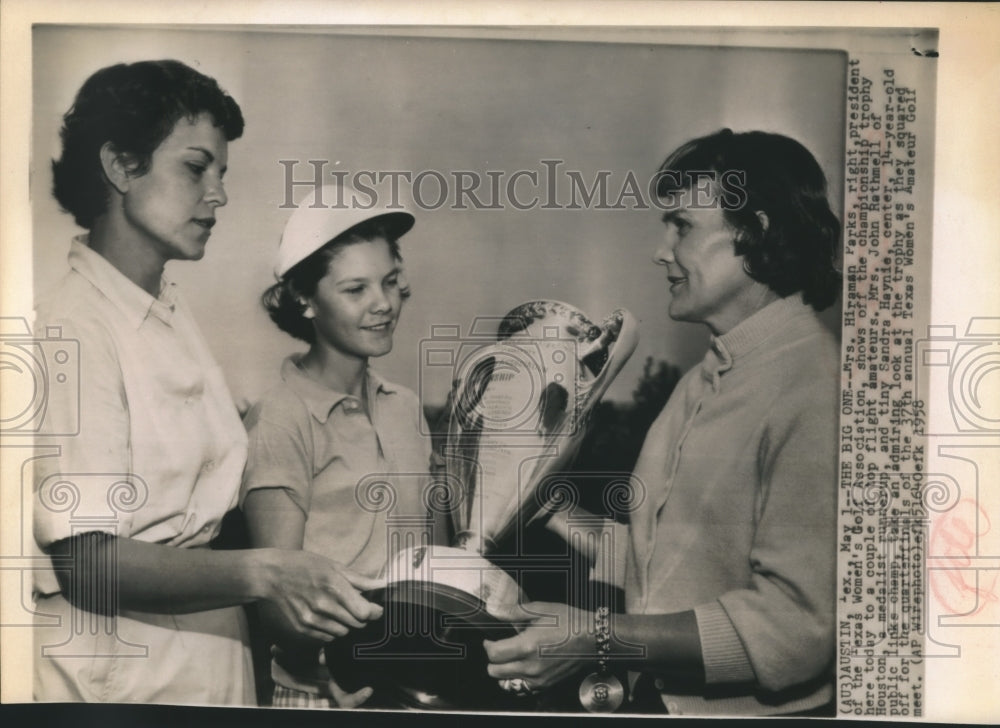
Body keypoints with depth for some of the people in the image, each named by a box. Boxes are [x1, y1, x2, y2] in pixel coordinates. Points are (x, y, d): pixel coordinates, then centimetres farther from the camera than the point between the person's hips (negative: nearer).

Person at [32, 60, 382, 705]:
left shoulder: (173, 311, 6)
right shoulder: (70, 327, -18)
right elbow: (88, 561, -23)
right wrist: (264, 574, -31)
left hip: (208, 644, 7)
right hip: (117, 669, -7)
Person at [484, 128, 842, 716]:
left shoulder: (815, 388, -16)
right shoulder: (705, 382, 13)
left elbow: (796, 623, -21)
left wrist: (602, 638, -21)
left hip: (746, 709, -7)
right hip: (654, 696, 7)